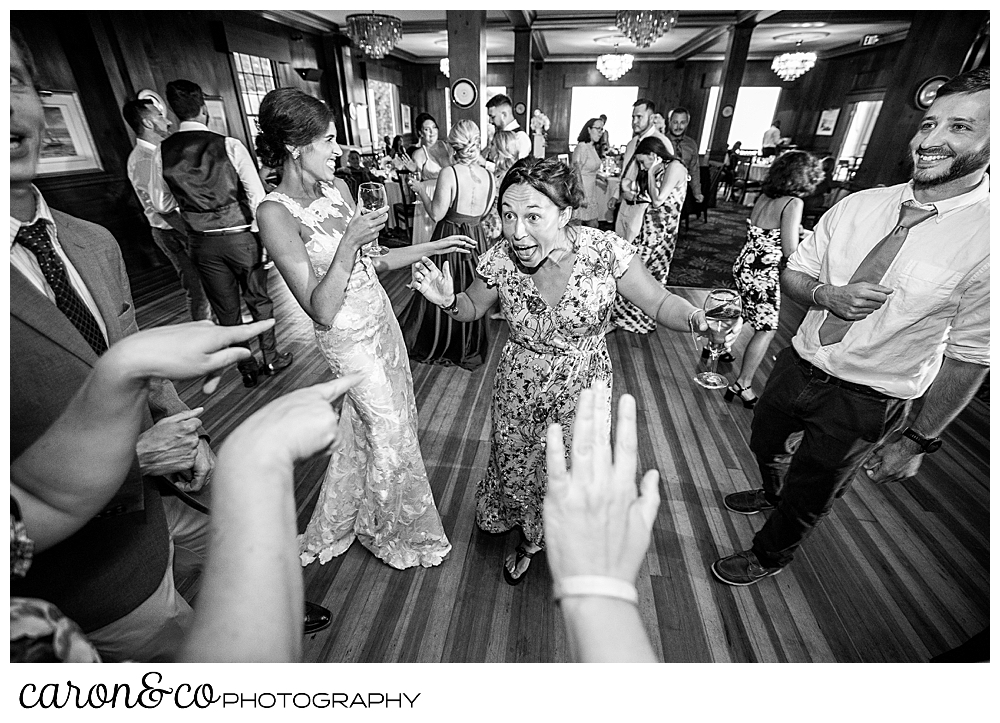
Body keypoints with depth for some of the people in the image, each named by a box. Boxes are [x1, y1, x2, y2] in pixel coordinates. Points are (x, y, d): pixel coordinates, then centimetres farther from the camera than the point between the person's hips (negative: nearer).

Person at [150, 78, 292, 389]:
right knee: (259, 301, 13)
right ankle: (271, 360, 25)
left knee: (226, 310, 12)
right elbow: (257, 197, -13)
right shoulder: (229, 145, -10)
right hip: (240, 237, -3)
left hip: (202, 243, 3)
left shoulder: (162, 152, 1)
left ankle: (247, 369, 25)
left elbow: (161, 205, 8)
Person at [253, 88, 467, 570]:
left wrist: (433, 247, 4)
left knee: (395, 416, 21)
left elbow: (370, 263, 8)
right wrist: (348, 244, -31)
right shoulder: (276, 213, -20)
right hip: (349, 337, -7)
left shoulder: (336, 187, 1)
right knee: (390, 432, 8)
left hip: (381, 319, 8)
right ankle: (392, 531, 39)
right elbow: (321, 312, -24)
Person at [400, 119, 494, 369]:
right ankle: (470, 347, 33)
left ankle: (437, 346, 27)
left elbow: (437, 214, -15)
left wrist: (420, 191, -1)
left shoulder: (448, 173, -16)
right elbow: (484, 213, 7)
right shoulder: (489, 175, -1)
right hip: (477, 238, 4)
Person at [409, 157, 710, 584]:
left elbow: (660, 303, -12)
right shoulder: (501, 259, -18)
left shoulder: (605, 251, -23)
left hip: (583, 391, -1)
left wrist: (692, 317, -34)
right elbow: (472, 308, 1)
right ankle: (528, 540, 60)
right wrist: (448, 300, -22)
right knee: (515, 468, 22)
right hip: (519, 391, 2)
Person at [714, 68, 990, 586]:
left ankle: (769, 555, 47)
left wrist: (918, 440, -8)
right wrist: (825, 295, -21)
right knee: (763, 444, 28)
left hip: (864, 404, -4)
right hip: (797, 365, 4)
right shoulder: (857, 205, -7)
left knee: (808, 497, 16)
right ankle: (772, 494, 63)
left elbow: (969, 357, -12)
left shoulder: (985, 238, -18)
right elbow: (792, 274, 2)